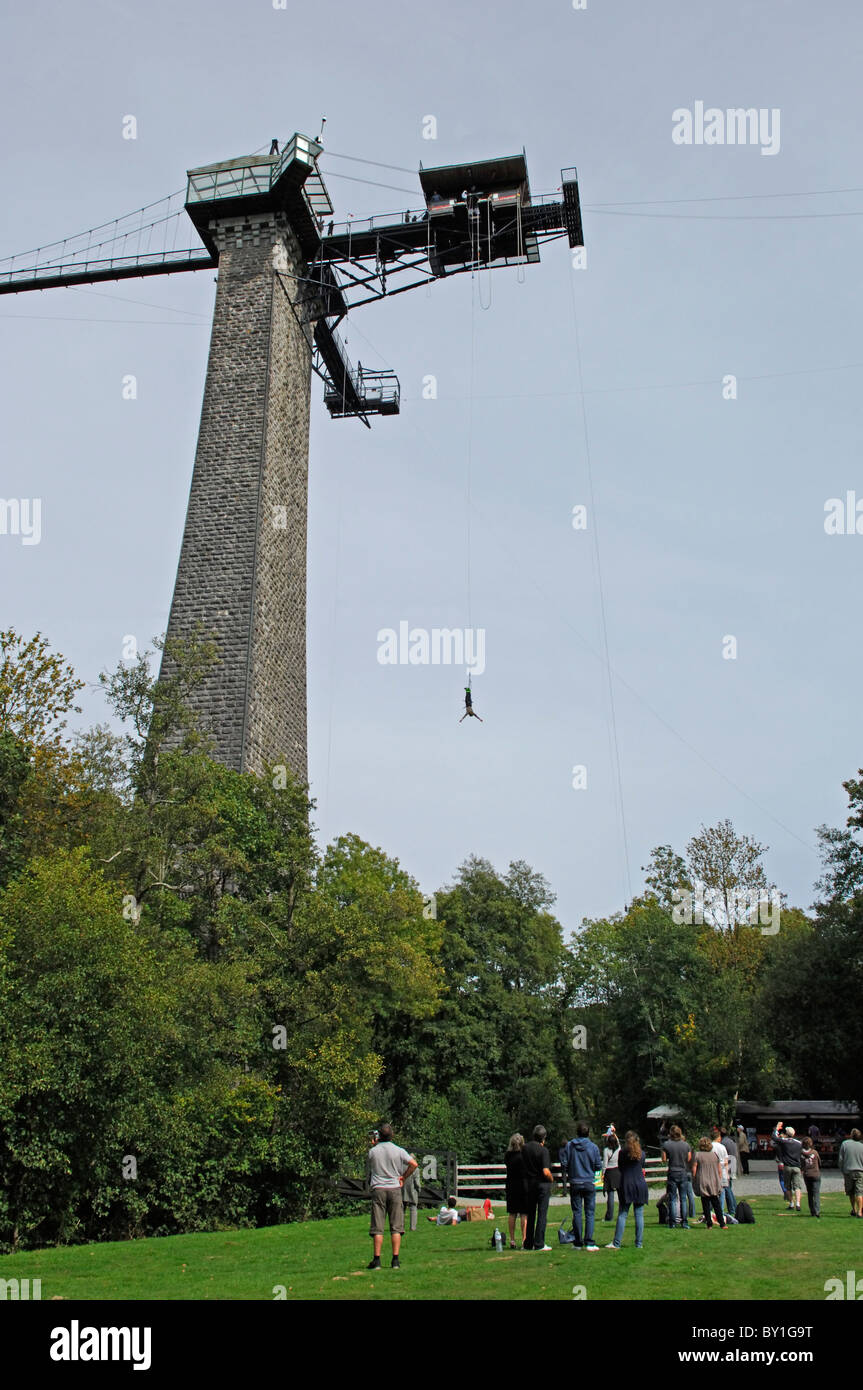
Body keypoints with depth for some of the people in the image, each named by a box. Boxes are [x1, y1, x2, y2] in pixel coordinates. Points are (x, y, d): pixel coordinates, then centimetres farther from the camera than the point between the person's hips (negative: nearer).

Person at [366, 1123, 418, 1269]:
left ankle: (376, 1260, -1)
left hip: (378, 1189, 0)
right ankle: (395, 1260, 0)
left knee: (377, 1228, 2)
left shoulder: (373, 1151, 1)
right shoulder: (399, 1151, 0)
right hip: (394, 1188, 0)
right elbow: (414, 1164, -7)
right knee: (396, 1227, 4)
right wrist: (403, 1177, 5)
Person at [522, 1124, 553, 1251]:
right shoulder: (543, 1150, -15)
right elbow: (546, 1171, -22)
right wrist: (551, 1179, 1)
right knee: (542, 1214, 0)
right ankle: (539, 1244, -1)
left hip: (529, 1183, 5)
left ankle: (528, 1243, 17)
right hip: (542, 1183, -5)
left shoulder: (525, 1148, 2)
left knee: (530, 1214, 13)